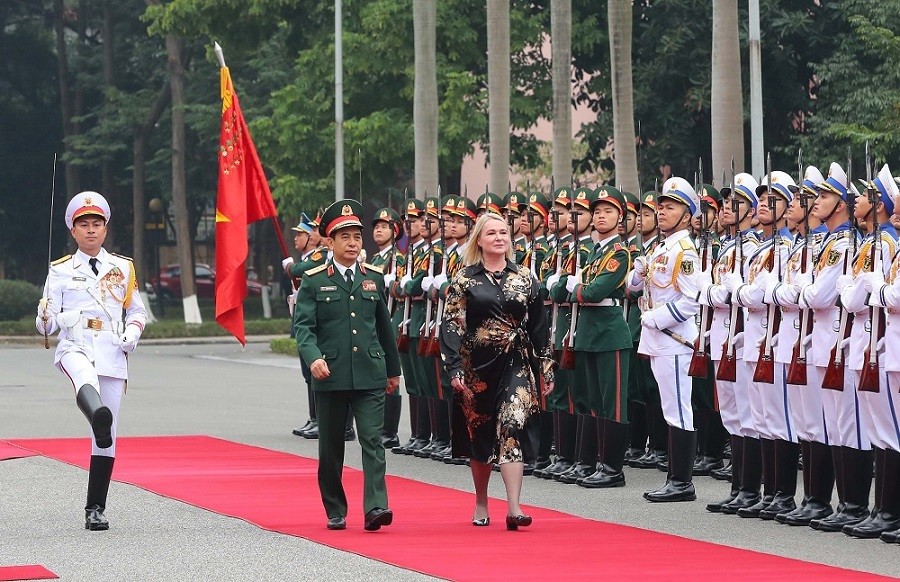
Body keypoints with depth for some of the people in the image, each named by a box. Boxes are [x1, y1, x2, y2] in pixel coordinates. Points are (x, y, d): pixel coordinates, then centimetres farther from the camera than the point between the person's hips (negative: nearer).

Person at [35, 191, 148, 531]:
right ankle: (98, 415, -75)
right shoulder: (60, 271, 11)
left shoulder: (123, 268, 15)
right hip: (74, 347, -2)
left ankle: (95, 509, 8)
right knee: (84, 376, -41)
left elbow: (136, 311, 22)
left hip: (112, 352, 2)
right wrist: (46, 318, -16)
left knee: (106, 437, 0)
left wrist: (132, 334, 0)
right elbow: (48, 325, 8)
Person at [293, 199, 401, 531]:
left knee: (373, 440, -10)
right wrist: (313, 357, -25)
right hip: (330, 376, -1)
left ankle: (375, 507, -17)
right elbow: (303, 324, -7)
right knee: (331, 445, 7)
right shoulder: (314, 281, 1)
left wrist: (393, 369, 21)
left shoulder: (374, 278, 11)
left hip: (370, 375, 1)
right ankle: (335, 511, 18)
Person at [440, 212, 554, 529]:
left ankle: (514, 508, -21)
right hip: (477, 365, 0)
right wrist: (454, 369, -13)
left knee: (513, 428, -14)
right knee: (480, 434, 9)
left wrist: (545, 369, 6)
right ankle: (481, 504, 25)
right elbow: (451, 325, -4)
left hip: (516, 365, 0)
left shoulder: (525, 278, 5)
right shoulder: (464, 279, 1)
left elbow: (539, 327, 8)